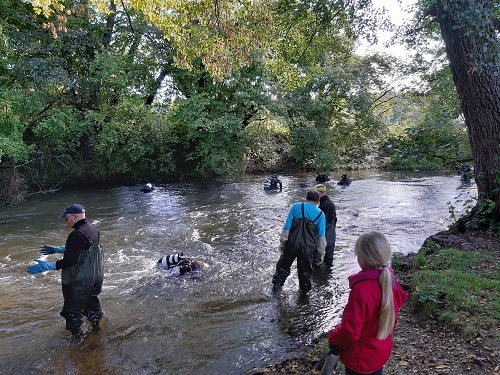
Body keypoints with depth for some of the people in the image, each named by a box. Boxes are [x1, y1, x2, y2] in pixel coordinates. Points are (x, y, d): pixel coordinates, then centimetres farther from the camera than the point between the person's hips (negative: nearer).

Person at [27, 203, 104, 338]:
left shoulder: (76, 235, -27)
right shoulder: (93, 229, 1)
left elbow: (69, 261, -27)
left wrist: (47, 266, -24)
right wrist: (57, 249, 19)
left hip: (79, 280, -8)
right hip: (96, 276, 8)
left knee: (73, 308, 13)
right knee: (92, 301, 27)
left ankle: (76, 334, 26)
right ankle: (96, 323, 44)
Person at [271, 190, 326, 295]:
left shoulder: (296, 207, -1)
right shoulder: (320, 214, 2)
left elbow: (287, 226, -6)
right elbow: (321, 236, 2)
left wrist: (282, 243, 0)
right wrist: (320, 254, 8)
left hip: (292, 243, 0)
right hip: (308, 247, 1)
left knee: (284, 264, 19)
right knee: (305, 269, 20)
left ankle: (277, 283, 16)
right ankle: (305, 289, 33)